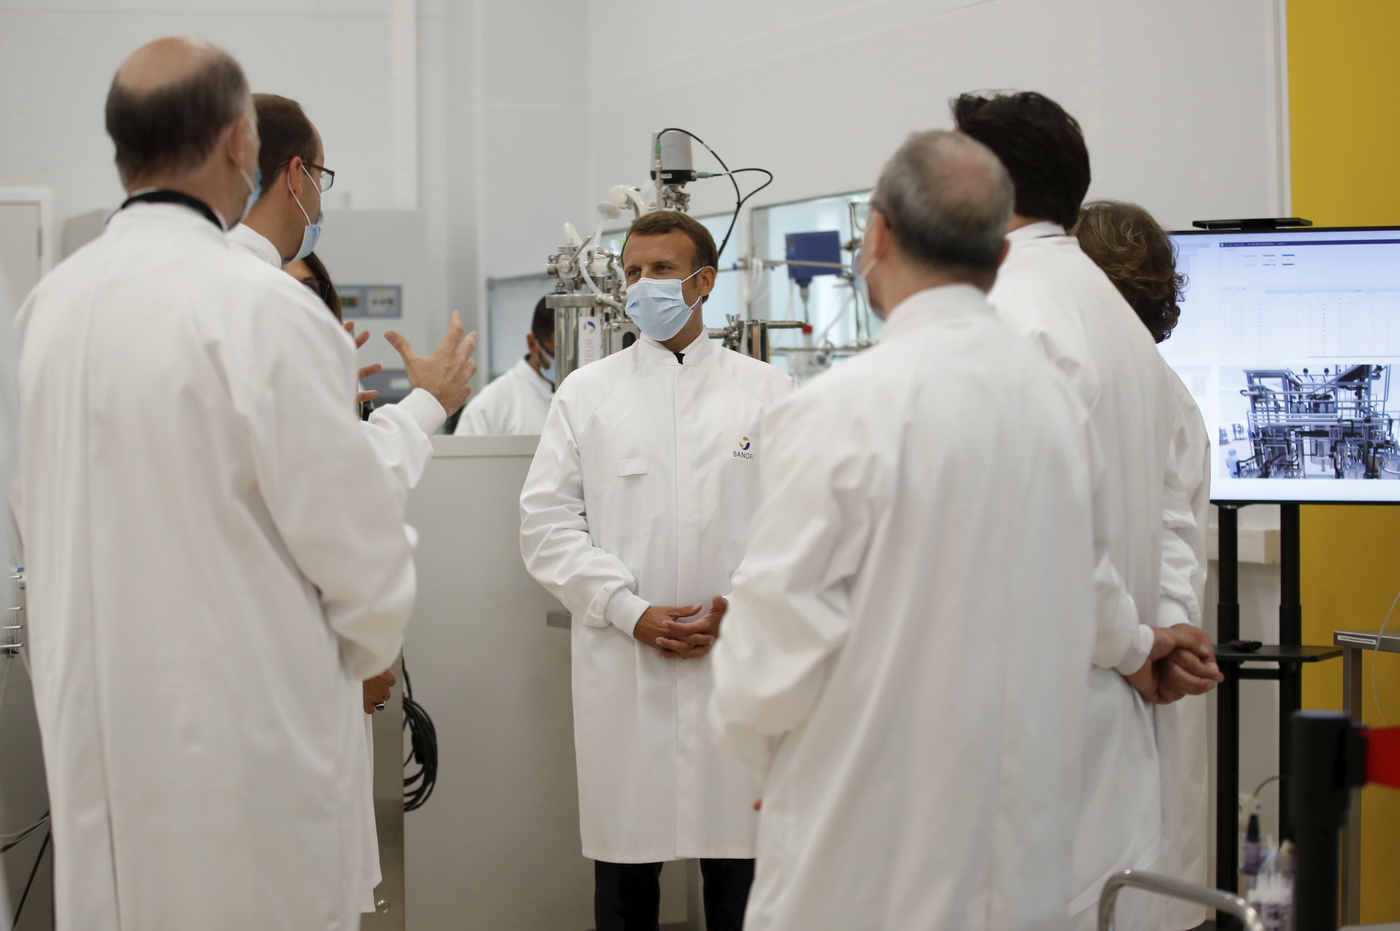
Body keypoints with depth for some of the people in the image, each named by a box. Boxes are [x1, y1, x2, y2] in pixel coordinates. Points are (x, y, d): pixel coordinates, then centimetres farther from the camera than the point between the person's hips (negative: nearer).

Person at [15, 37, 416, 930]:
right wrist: (370, 648, 6)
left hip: (93, 725, 7)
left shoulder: (50, 305, 2)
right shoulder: (262, 310, -18)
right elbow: (360, 545, -13)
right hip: (245, 740, -6)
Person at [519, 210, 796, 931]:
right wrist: (632, 613, -8)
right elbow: (547, 521, 3)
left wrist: (744, 606, -10)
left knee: (739, 861, 3)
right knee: (626, 857, 4)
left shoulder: (766, 391, 9)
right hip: (623, 670, 0)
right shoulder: (586, 394, 10)